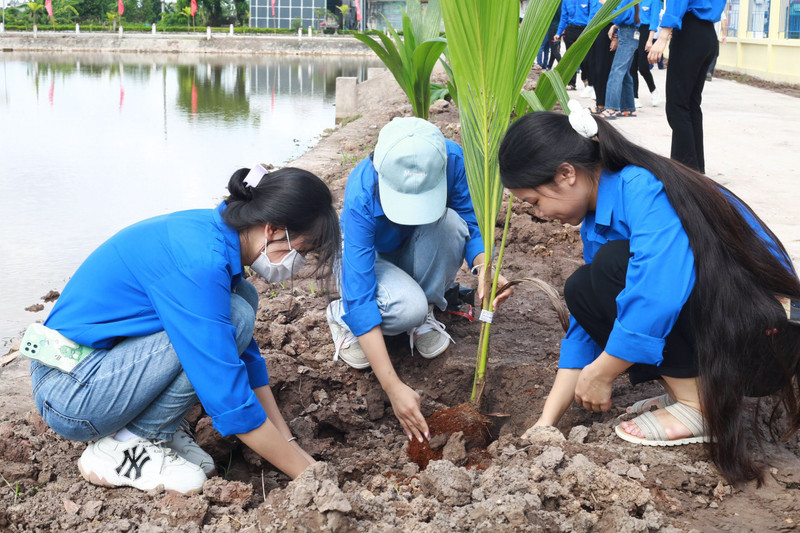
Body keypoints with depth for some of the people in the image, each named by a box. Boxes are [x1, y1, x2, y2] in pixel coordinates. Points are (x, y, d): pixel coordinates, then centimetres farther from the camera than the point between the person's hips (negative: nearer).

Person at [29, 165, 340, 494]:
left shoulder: (215, 233, 1)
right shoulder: (199, 263, -28)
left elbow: (246, 356, 10)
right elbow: (230, 399, -26)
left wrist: (290, 444, 7)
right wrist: (305, 473, -16)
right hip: (70, 397, -9)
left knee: (242, 297, 2)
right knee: (233, 316, -22)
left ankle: (161, 424, 4)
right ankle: (123, 445, -10)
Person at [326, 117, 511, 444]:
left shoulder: (451, 159, -30)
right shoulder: (361, 198, -38)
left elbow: (472, 224, -17)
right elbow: (361, 296, -39)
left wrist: (485, 268, -42)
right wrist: (393, 387, -45)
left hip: (417, 255, 4)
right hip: (368, 258, -4)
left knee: (449, 222, -31)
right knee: (407, 307, -36)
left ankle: (425, 312, -6)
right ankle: (342, 314, -2)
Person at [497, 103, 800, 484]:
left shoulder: (643, 189, -22)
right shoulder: (597, 218, 7)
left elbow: (658, 295, -35)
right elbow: (583, 328, 10)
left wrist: (599, 374, -19)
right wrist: (546, 422, 6)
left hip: (765, 336, -9)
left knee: (615, 264, -22)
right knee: (582, 291, 1)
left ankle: (699, 407, -12)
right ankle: (682, 388, 5)